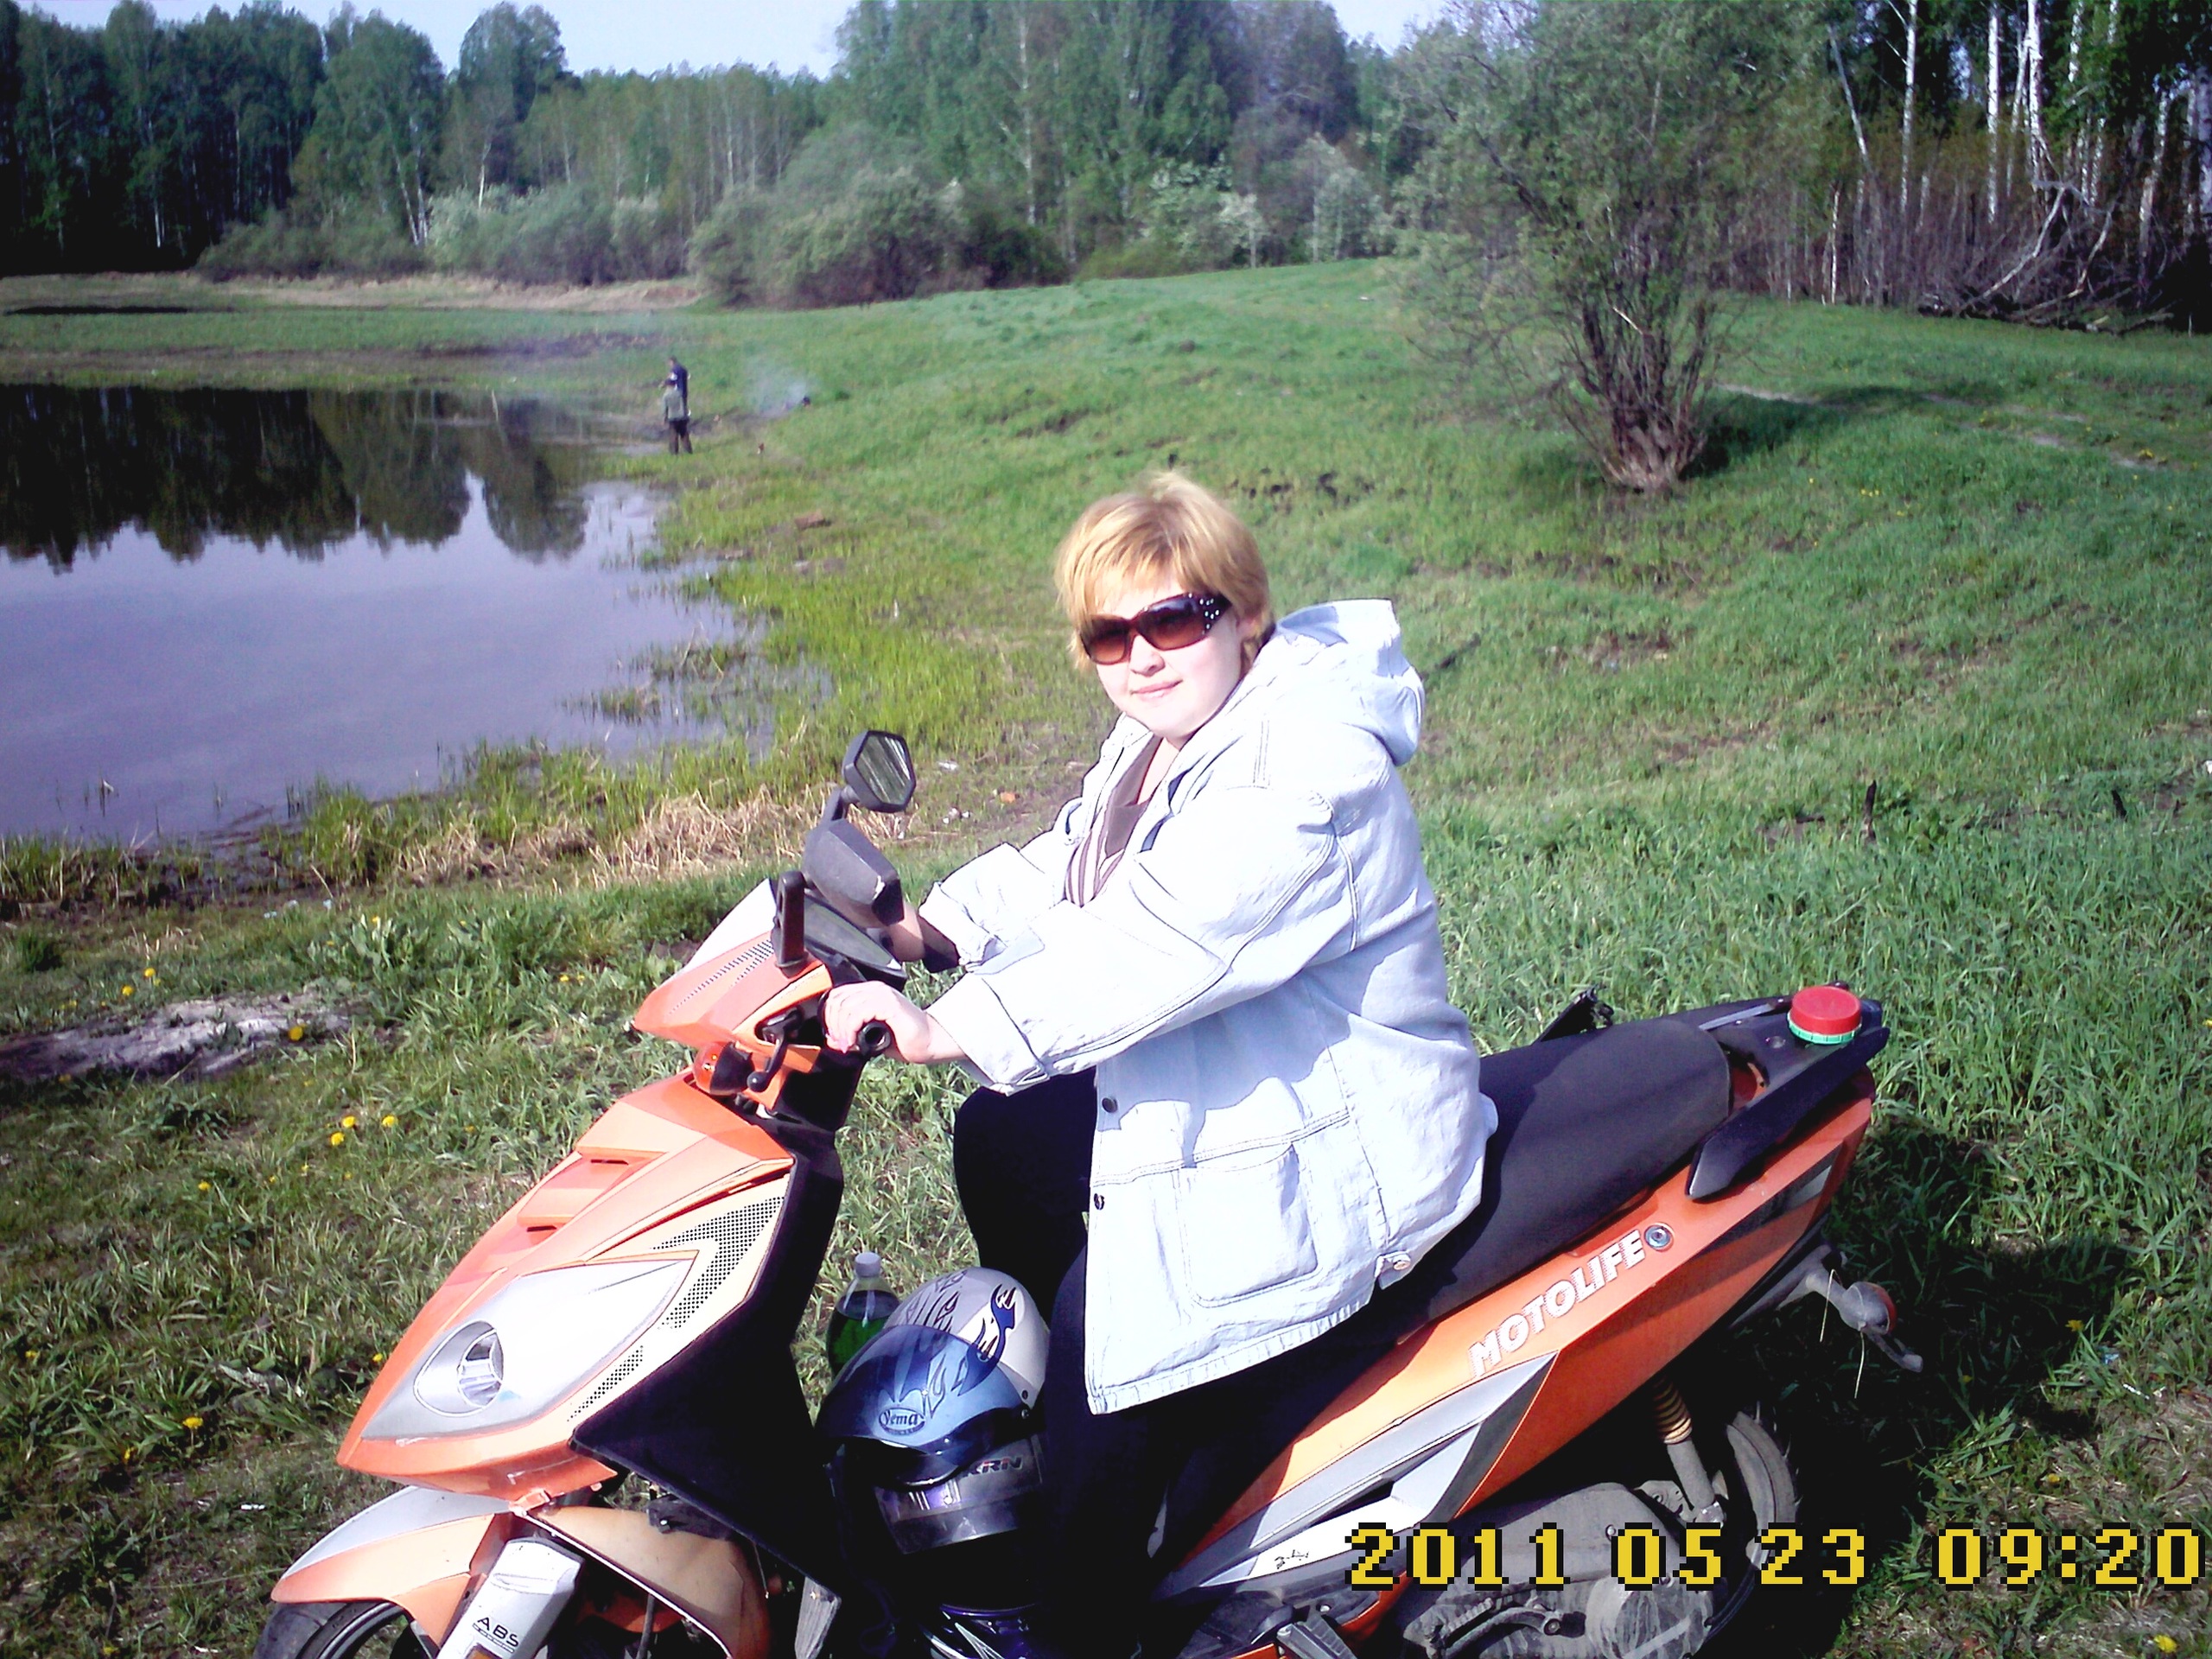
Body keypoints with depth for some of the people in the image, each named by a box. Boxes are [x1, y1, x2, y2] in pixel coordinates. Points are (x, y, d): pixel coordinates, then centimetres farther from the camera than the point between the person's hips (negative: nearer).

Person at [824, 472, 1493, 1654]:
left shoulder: (1304, 775, -27)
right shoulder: (1167, 737, 6)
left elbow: (1152, 948, -36)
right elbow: (1062, 871, 11)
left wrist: (940, 1029, -37)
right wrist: (923, 930, -4)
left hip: (1319, 1171, -11)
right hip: (1211, 1100, 11)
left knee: (1104, 1454, -16)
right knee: (999, 1144, 25)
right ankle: (1060, 1383, 43)